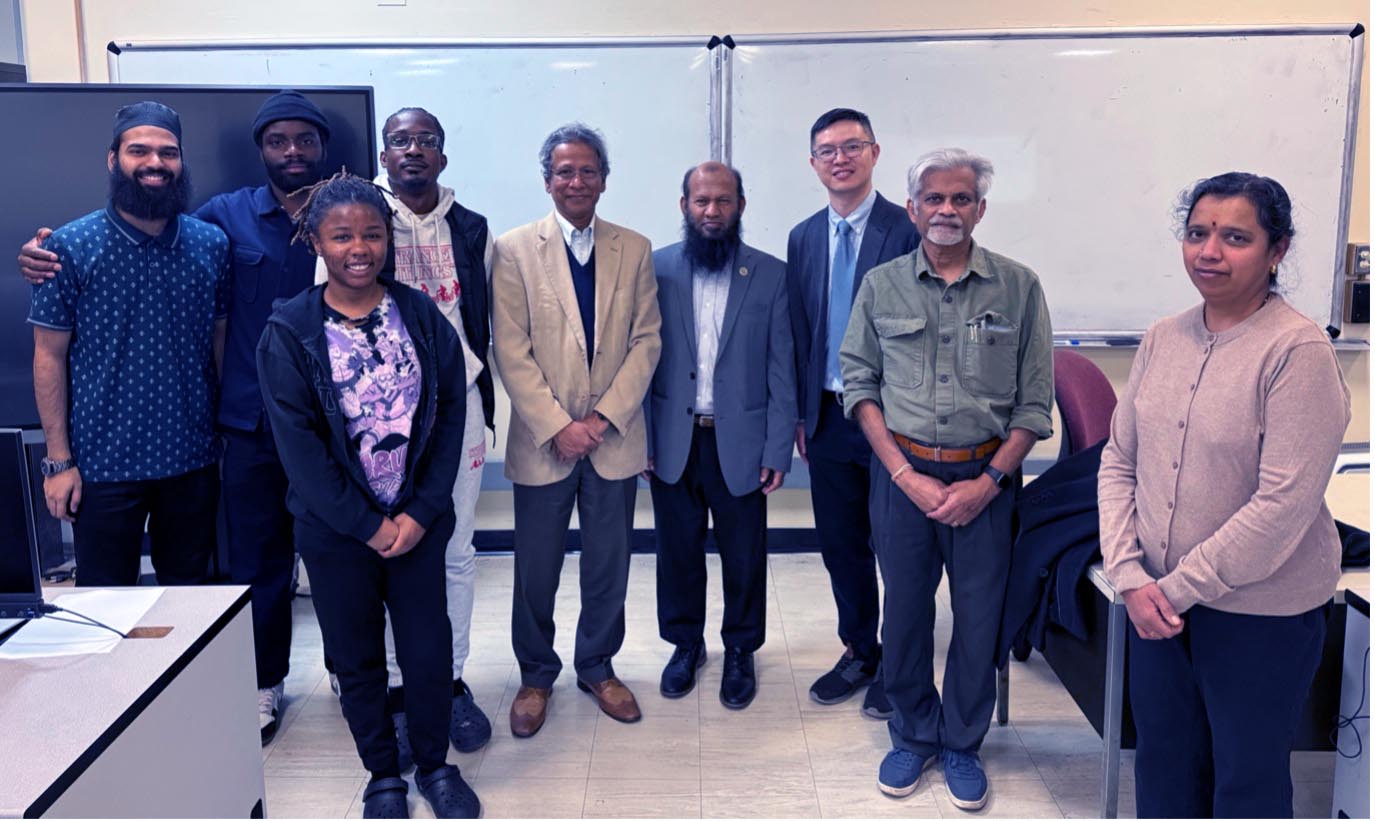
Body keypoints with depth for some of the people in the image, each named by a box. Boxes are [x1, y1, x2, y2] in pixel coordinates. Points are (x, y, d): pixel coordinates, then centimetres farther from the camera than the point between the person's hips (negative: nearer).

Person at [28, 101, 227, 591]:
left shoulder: (212, 244, 1)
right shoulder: (70, 247, -7)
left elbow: (222, 343, 7)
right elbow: (50, 356, -4)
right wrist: (58, 461, -7)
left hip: (194, 459, 3)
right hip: (104, 464, -2)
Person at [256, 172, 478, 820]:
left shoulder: (422, 316, -2)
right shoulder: (289, 332, -7)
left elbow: (450, 414, -2)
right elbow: (298, 443, -9)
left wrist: (421, 511, -8)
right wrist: (368, 524, -10)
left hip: (419, 520, 1)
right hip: (335, 530, -1)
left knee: (429, 650, 8)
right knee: (356, 658, 12)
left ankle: (435, 764, 31)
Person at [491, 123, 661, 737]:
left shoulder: (634, 249, 5)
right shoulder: (515, 249, -2)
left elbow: (646, 341, 1)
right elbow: (511, 351, -7)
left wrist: (604, 416, -9)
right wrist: (557, 426, -13)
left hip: (614, 438, 2)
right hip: (543, 439, -2)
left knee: (609, 564, 12)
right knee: (535, 569, 8)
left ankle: (597, 667, 32)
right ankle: (535, 675, 28)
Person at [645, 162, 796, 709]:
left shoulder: (770, 275, -2)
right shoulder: (656, 269, -1)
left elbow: (781, 370, -2)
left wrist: (777, 450, -5)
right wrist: (640, 439, -2)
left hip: (740, 441, -1)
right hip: (672, 442, 1)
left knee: (744, 555, 11)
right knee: (678, 550, 14)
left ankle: (740, 652, 31)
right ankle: (686, 643, 34)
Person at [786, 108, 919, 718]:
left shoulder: (908, 230, -9)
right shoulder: (803, 237, 9)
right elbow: (799, 331, 11)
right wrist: (800, 413, 10)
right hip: (828, 416, 5)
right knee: (841, 546, 15)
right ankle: (859, 653, 32)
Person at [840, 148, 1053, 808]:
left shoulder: (1018, 287, 0)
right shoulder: (881, 286, 2)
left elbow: (1035, 402, 0)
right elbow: (859, 384, 1)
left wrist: (988, 481, -10)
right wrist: (906, 474, -8)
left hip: (985, 476, 0)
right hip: (902, 471, 1)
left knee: (979, 617, 7)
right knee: (904, 611, 11)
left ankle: (962, 743, 29)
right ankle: (913, 735, 32)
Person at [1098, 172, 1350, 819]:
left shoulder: (1298, 349, -17)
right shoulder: (1163, 338, 2)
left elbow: (1283, 504, -21)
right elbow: (1118, 462, 4)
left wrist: (1180, 588, -16)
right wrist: (1131, 576, -7)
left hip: (1262, 612, -5)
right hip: (1157, 598, 5)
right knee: (1163, 764, 20)